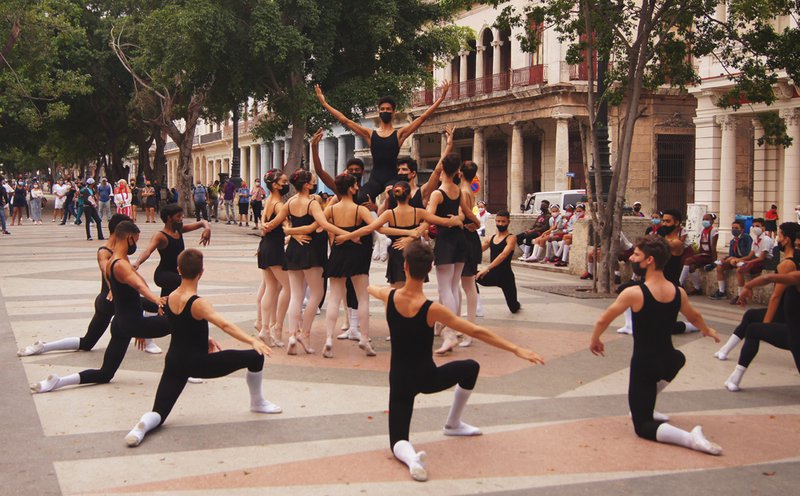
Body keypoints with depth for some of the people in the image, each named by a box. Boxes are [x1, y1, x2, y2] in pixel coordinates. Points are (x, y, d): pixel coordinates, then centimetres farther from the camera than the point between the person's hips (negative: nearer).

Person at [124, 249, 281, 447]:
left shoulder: (169, 298, 3)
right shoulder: (198, 304, -19)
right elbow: (224, 325, -33)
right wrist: (253, 341, -40)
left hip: (174, 362, 7)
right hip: (197, 363, -7)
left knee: (159, 413, 8)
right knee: (255, 357, 3)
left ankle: (142, 425, -27)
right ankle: (257, 403, 22)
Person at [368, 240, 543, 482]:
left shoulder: (389, 296, -11)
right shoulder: (432, 310, -22)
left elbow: (374, 290, 16)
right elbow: (476, 332, -22)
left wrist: (368, 287, 42)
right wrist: (516, 349, -18)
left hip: (399, 380, 3)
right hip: (426, 378, -3)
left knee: (397, 440, 6)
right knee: (470, 368, 26)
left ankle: (411, 457, -30)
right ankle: (453, 424, 38)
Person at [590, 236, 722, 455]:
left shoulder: (634, 293, -18)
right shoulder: (679, 292, -2)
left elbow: (602, 321, -6)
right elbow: (695, 317, 20)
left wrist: (595, 341, 15)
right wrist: (707, 331, 43)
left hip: (643, 364, -5)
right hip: (668, 361, 5)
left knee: (643, 427, 2)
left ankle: (689, 438, -23)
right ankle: (646, 409, 44)